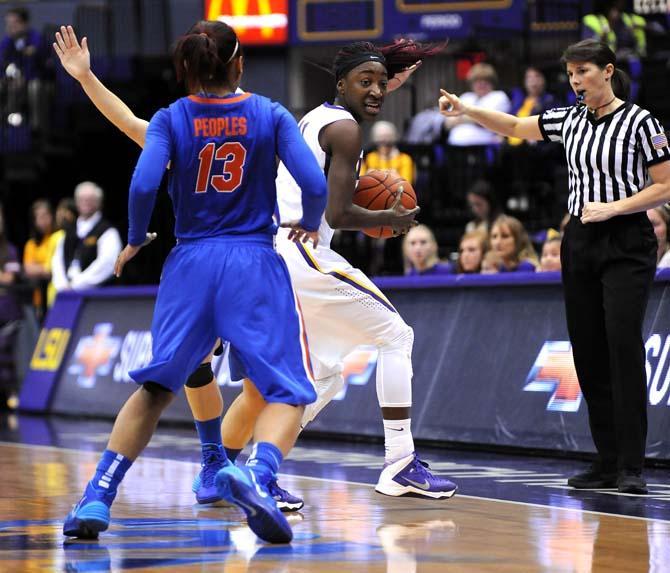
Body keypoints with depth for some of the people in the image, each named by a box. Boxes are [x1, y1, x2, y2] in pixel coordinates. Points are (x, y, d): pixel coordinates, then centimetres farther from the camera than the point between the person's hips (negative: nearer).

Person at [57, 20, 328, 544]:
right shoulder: (271, 116, 2)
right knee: (288, 393, -1)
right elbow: (315, 185, -8)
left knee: (155, 388, 17)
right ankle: (255, 473, -32)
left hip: (190, 265, 2)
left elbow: (144, 185, -12)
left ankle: (96, 499, 8)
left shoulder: (170, 120, 3)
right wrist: (310, 224, 13)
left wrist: (136, 241, 6)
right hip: (255, 265, -2)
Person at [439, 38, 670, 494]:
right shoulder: (569, 120, 10)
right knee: (588, 351, 3)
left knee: (623, 345, -16)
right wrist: (465, 110, 0)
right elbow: (515, 127, 15)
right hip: (580, 246, 6)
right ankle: (607, 462, 8)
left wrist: (612, 208, -16)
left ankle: (631, 467, -16)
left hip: (627, 245, -6)